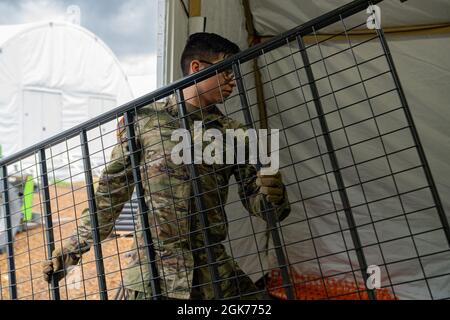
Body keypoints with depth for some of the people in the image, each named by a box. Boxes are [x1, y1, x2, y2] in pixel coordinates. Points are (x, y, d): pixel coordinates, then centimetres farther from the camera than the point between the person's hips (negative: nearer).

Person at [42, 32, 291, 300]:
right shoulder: (145, 119, -1)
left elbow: (257, 200, 4)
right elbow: (111, 190, 6)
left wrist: (272, 193, -19)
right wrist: (73, 247, 9)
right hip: (150, 277, -2)